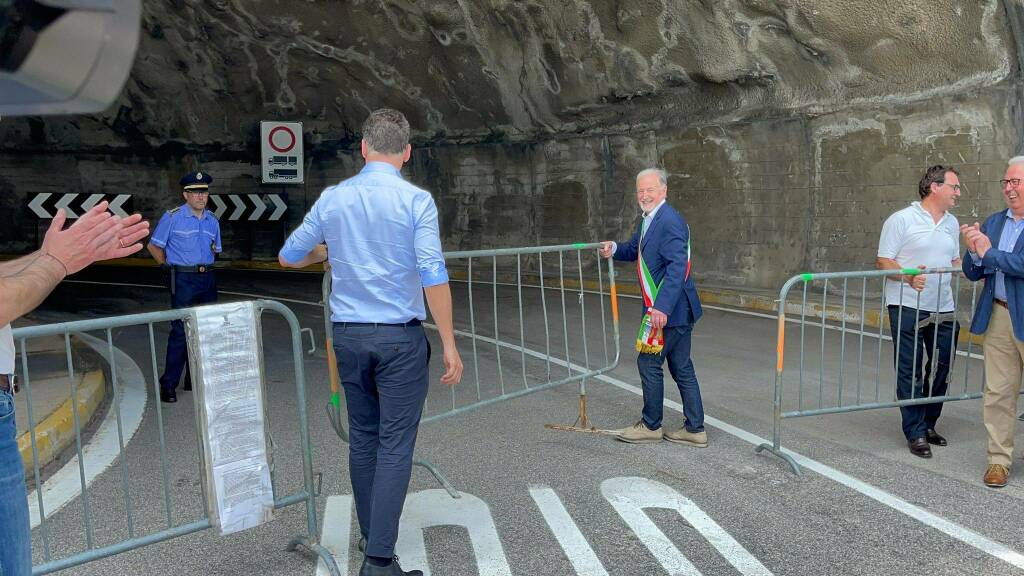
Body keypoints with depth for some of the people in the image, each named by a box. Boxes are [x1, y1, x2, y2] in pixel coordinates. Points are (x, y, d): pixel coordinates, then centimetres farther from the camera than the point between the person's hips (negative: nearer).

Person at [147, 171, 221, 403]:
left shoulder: (212, 220, 11)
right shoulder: (172, 217, -5)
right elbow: (154, 246, 2)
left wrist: (204, 266, 13)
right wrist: (169, 265, 4)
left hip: (207, 279, 6)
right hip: (184, 280, -6)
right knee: (181, 330, -10)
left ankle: (195, 379, 21)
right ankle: (168, 384, -2)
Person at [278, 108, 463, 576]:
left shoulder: (332, 199, 3)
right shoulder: (416, 201, -9)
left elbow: (289, 257, 14)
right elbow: (433, 277, -15)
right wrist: (450, 345, -10)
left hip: (348, 335, 4)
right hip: (400, 337, -4)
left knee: (363, 437, 17)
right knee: (395, 445, 0)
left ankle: (370, 535, 30)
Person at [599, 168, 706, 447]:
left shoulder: (670, 221, -18)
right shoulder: (648, 220, 14)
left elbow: (677, 266, -27)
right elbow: (636, 249, 27)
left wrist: (662, 307, -33)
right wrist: (614, 249, 5)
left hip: (669, 310, -10)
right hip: (677, 310, 10)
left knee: (649, 363, 1)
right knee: (682, 368, 12)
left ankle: (651, 426, 15)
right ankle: (694, 429, 20)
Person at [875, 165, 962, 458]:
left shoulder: (952, 223, 15)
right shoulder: (901, 220, -6)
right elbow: (883, 262, -9)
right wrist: (908, 276, -25)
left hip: (943, 308, 7)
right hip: (908, 307, -6)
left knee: (941, 369, 10)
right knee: (910, 371, -2)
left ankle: (928, 424, 26)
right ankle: (916, 433, 5)